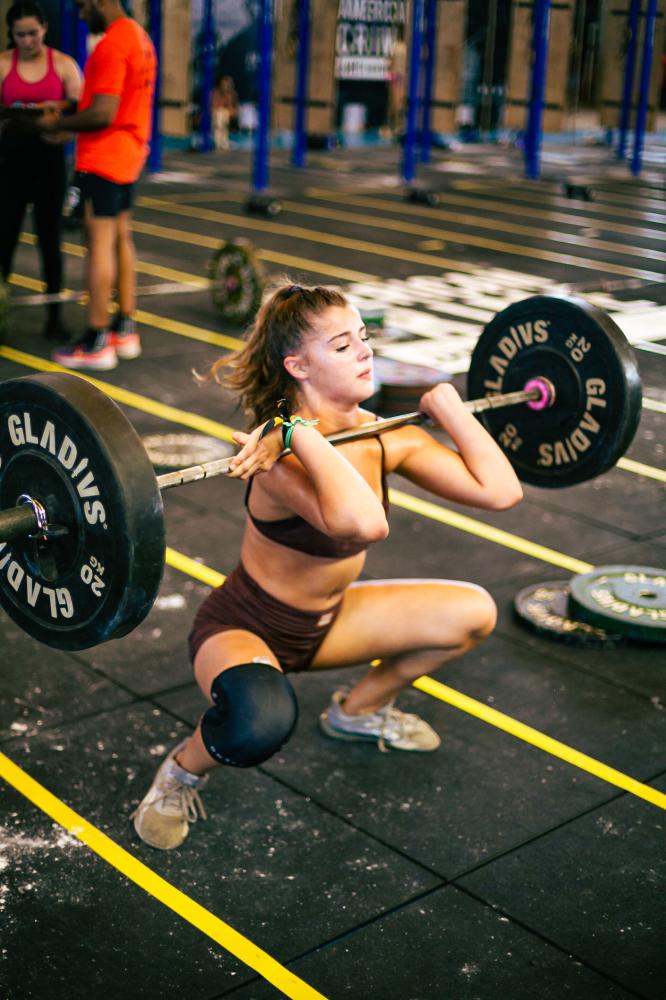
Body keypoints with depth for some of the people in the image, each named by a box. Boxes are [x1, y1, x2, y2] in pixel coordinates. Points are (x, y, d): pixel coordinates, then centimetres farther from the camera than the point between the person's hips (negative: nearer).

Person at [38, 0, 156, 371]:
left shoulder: (112, 44, -18)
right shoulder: (140, 38, 14)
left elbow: (102, 113, -24)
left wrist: (58, 124, -9)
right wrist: (72, 125, 14)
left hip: (103, 158, -10)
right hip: (128, 155, 10)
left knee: (100, 242, -7)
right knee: (121, 237, 13)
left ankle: (96, 343, -3)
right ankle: (125, 330, 19)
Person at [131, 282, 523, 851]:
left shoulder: (385, 437, -9)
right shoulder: (283, 455, -32)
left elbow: (501, 490, -13)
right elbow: (364, 524, -52)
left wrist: (446, 404, -9)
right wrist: (300, 434, -45)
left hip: (324, 619, 8)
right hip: (244, 629, -7)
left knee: (474, 614, 2)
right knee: (262, 722, -41)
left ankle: (361, 710, 25)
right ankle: (184, 772, -4)